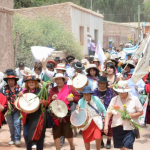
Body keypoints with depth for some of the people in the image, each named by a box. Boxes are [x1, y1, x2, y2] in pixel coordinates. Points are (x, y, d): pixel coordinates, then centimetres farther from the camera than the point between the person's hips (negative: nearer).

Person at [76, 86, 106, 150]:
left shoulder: (96, 99, -7)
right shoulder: (81, 101, -6)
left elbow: (103, 109, 2)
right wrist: (77, 109, -25)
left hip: (96, 121, -1)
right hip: (86, 122, 1)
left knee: (98, 138, -14)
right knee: (86, 140, 6)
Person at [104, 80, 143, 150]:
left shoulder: (134, 99, -3)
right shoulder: (114, 99, 1)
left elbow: (140, 112, 2)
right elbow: (108, 113, 0)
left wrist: (131, 115, -15)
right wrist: (106, 126, -13)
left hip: (130, 128, -2)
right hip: (117, 128, 3)